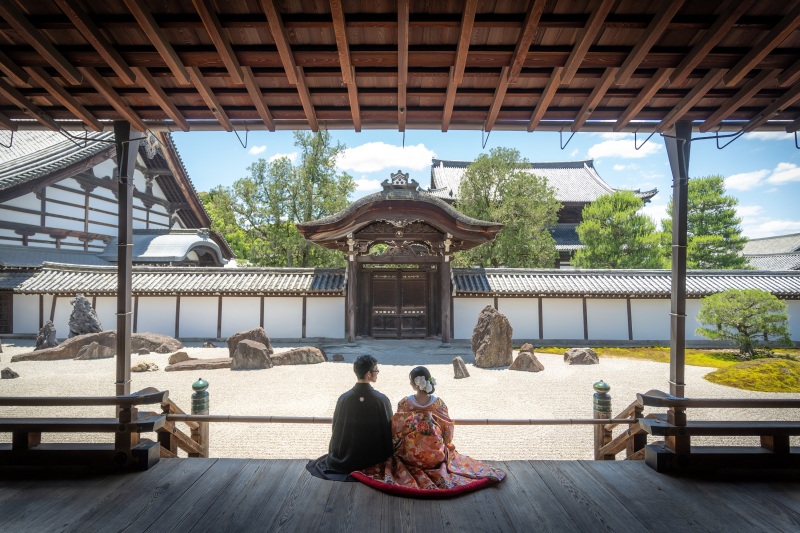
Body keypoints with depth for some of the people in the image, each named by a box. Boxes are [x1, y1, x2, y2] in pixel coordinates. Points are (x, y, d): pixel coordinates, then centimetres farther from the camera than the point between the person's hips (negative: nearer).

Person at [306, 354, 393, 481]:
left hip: (347, 459, 2)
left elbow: (336, 430, -3)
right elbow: (389, 431, -10)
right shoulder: (382, 400, -20)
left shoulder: (344, 398, -15)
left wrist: (337, 454, 15)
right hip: (375, 459, -2)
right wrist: (387, 457, 9)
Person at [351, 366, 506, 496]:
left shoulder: (404, 403, -17)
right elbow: (448, 433, -2)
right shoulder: (438, 403, -13)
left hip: (410, 455, -1)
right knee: (452, 453, 35)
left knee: (394, 457, 32)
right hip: (436, 455, 1)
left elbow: (395, 432, -7)